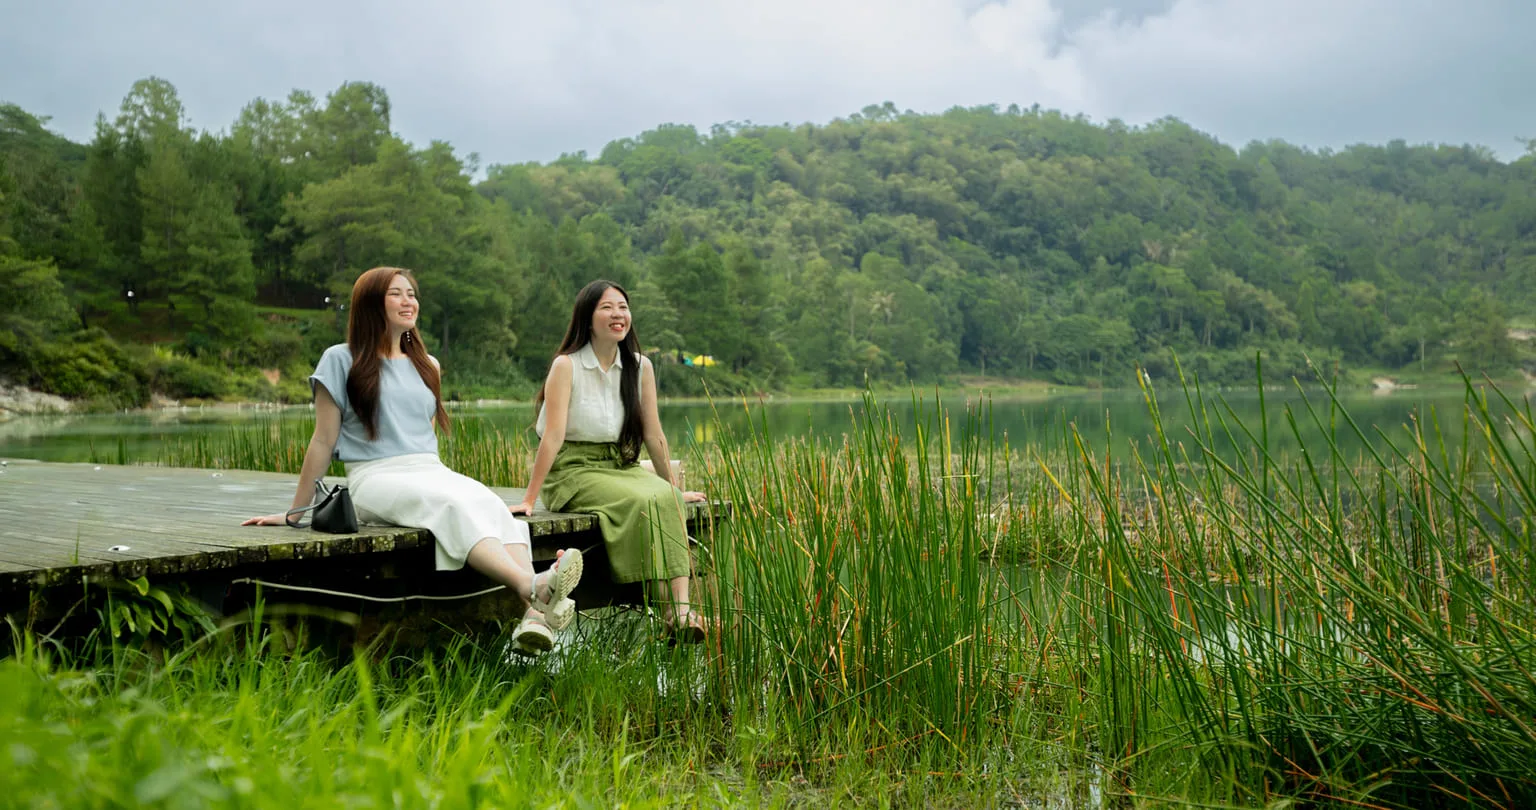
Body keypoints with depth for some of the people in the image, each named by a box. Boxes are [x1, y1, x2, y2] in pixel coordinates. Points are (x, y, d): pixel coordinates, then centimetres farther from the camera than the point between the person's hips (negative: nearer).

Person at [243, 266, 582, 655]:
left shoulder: (427, 366, 23)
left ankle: (534, 616, -54)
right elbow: (323, 442, 6)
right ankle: (533, 585, -58)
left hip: (431, 472, 5)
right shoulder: (341, 360, 6)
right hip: (376, 478, -4)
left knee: (491, 504, -31)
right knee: (452, 505, -37)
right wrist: (294, 513, 6)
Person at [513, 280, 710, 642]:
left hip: (622, 467, 5)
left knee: (665, 497, -28)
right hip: (573, 471, -4)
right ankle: (669, 613, -27)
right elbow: (553, 434, -15)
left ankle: (681, 608, -36)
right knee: (643, 501, -30)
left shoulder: (640, 367, 6)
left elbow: (653, 434, 11)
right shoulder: (567, 366, -8)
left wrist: (674, 488, 15)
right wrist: (529, 499, -19)